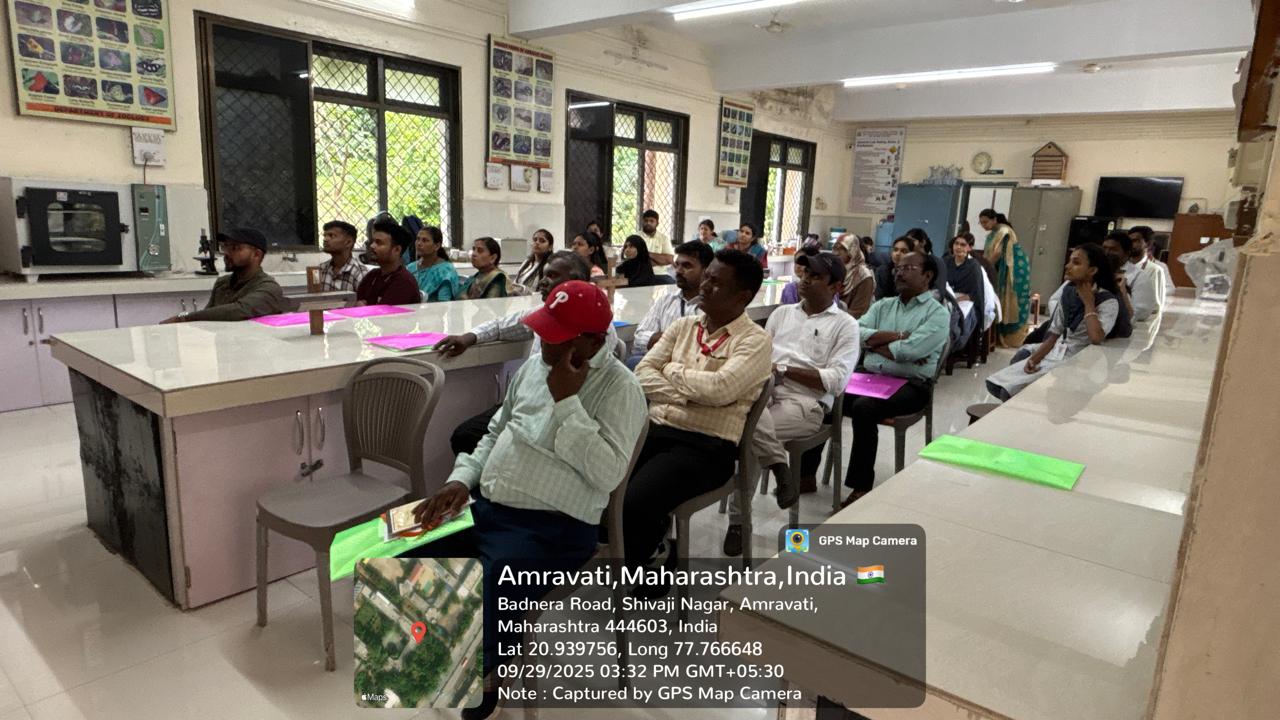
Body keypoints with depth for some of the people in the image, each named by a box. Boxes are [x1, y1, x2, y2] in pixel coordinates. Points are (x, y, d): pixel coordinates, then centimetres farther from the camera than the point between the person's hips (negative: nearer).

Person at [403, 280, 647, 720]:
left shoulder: (619, 388, -11)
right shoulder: (534, 366, 10)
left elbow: (608, 473, -22)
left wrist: (566, 400, -22)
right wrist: (463, 478, 3)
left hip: (551, 527, -7)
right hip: (483, 504, 7)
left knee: (478, 602, -28)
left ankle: (489, 668, 7)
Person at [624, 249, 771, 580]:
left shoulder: (755, 340, -3)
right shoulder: (683, 325, 16)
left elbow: (720, 389, -19)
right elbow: (642, 373, 7)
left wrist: (673, 370, -3)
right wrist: (685, 395, -9)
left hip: (705, 446, -6)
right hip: (653, 429, 6)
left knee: (633, 503, -28)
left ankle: (651, 556, 7)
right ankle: (648, 545, 11)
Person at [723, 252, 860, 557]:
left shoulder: (845, 325, 6)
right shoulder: (782, 313, 21)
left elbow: (836, 381, -6)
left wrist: (784, 369, -11)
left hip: (806, 404, -4)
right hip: (766, 392, 5)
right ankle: (780, 468, -20)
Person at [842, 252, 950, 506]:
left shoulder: (938, 313, 2)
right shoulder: (882, 306, 19)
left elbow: (909, 351, -15)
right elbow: (856, 333, 1)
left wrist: (874, 341, -1)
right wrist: (898, 336, -7)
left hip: (909, 385, -5)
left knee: (863, 408, -34)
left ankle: (861, 487, -22)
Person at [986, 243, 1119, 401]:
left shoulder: (1108, 302, -11)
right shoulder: (1068, 292, 9)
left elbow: (1096, 338, -29)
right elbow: (1054, 334, 9)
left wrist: (1088, 302, -17)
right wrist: (1034, 358, -8)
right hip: (1052, 355, 7)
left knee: (1010, 390, -20)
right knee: (995, 383, -8)